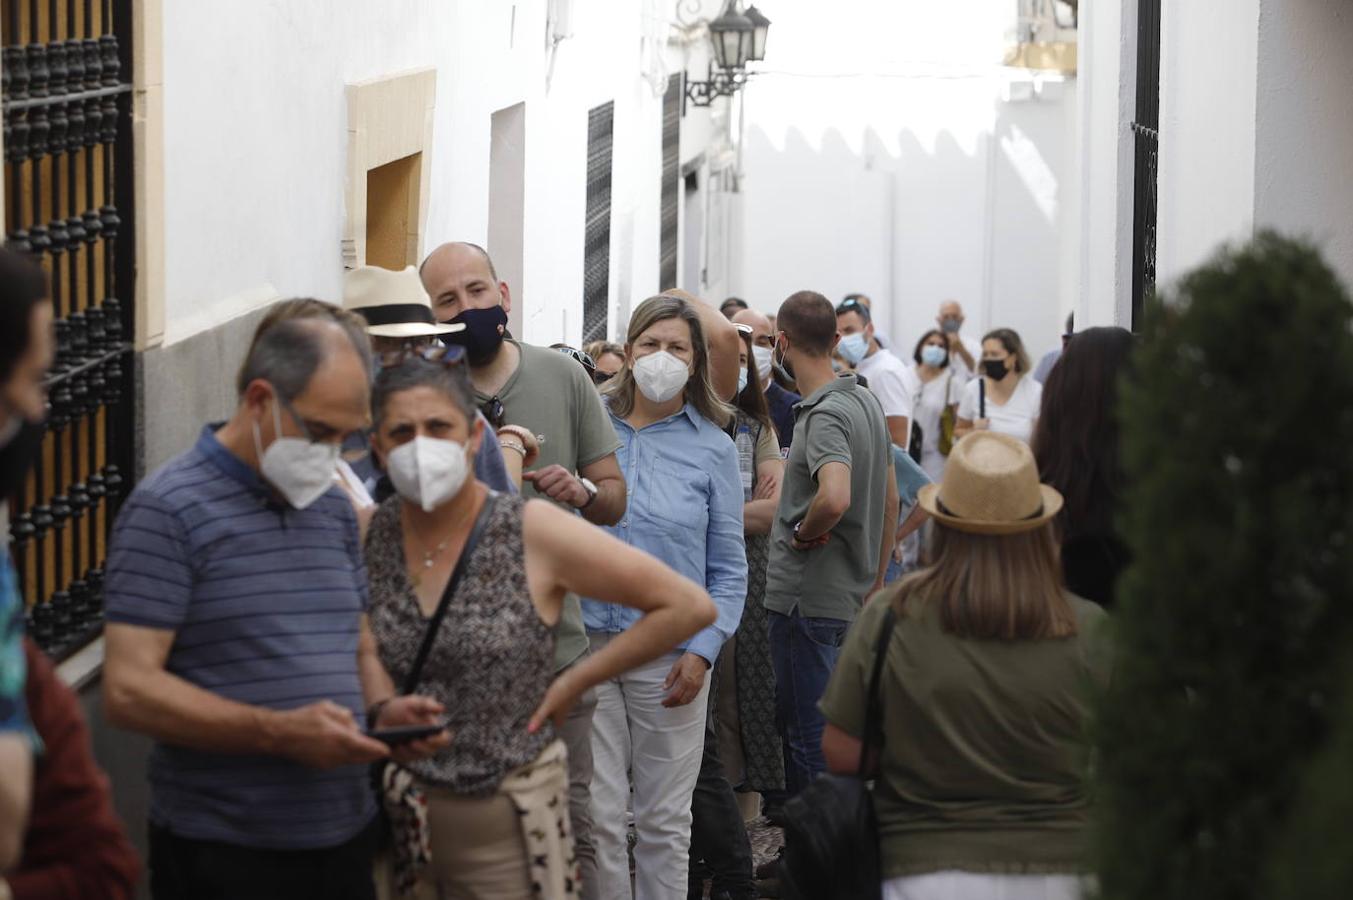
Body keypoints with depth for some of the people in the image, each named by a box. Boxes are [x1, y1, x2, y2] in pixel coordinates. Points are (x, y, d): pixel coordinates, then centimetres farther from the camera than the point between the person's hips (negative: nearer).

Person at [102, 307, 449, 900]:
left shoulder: (334, 508, 14)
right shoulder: (167, 511, -9)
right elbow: (128, 690, -16)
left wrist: (382, 712, 0)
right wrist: (279, 733, -23)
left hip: (345, 842, 7)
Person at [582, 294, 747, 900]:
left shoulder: (712, 448, 4)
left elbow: (729, 570, 5)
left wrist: (702, 651, -5)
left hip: (669, 655, 0)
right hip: (585, 642, 0)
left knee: (663, 820, 7)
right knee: (596, 813, 0)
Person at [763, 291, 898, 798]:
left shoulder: (824, 416, -19)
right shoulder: (866, 401, 10)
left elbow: (834, 498, -37)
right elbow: (891, 499, 19)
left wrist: (803, 532, -17)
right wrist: (876, 580, 24)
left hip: (805, 598, -9)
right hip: (850, 595, 9)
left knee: (809, 737, -2)